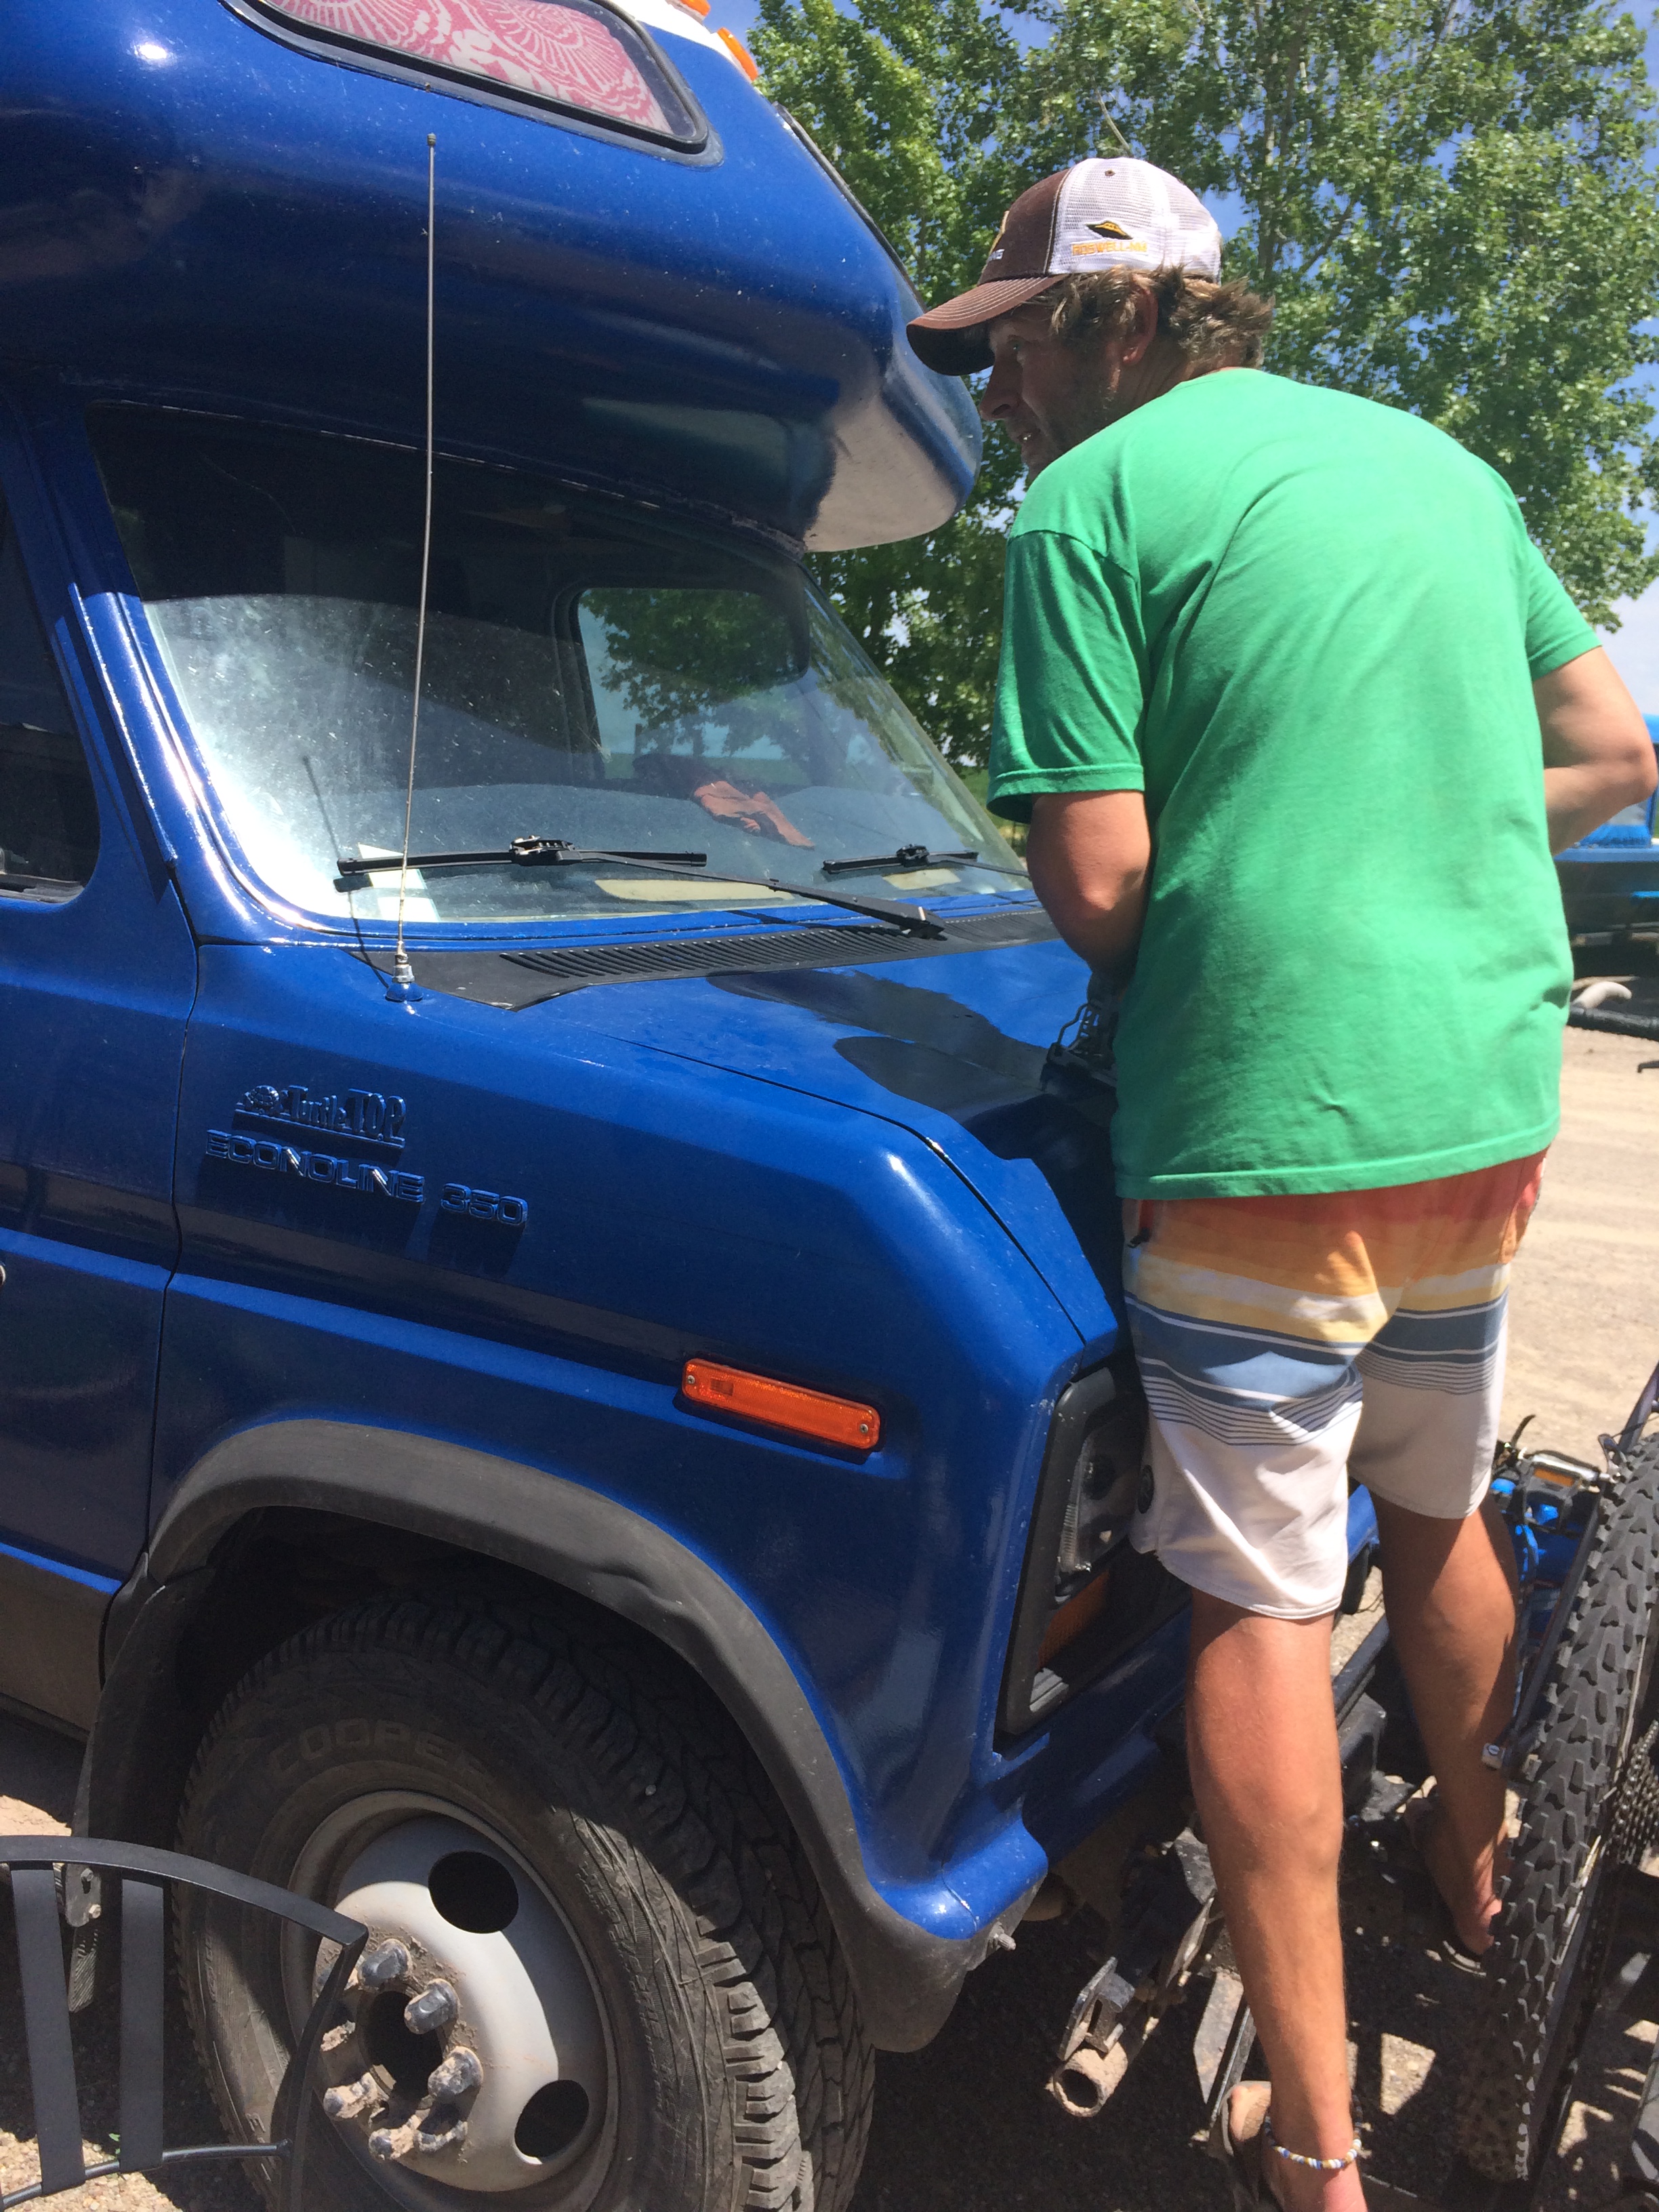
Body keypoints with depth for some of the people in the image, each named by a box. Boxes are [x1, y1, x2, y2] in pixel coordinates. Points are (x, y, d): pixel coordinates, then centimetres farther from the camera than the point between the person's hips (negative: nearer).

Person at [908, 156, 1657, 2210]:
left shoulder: (1089, 505, -7)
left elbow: (1098, 888, -13)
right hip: (1488, 1103, 7)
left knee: (1260, 1598, 3)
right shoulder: (1435, 461, 15)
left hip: (1265, 1126, -7)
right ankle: (1475, 1882, 48)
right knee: (1437, 1512, 26)